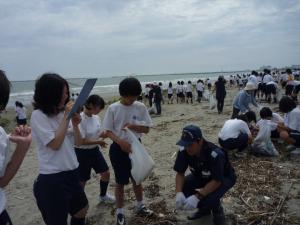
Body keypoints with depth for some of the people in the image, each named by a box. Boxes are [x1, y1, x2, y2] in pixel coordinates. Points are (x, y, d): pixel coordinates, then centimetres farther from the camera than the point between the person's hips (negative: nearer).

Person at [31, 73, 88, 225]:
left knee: (81, 212, 23)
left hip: (72, 174, 6)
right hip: (52, 180, -6)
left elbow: (78, 143, 5)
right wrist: (66, 117, -18)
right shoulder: (38, 116, -14)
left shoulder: (62, 113, 1)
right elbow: (55, 144, -20)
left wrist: (75, 124, -12)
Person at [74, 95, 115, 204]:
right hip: (83, 153, -7)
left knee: (106, 173, 14)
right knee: (82, 180, 7)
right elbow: (81, 141, -24)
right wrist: (99, 142, -17)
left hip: (95, 150, 8)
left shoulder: (96, 117, 0)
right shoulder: (80, 119, -24)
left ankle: (103, 196, 39)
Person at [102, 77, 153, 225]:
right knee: (120, 182, 9)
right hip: (118, 149, -2)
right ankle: (120, 212, 28)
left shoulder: (140, 107, -5)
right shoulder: (113, 108, -11)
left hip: (135, 146, 3)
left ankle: (140, 206, 40)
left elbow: (146, 129, -2)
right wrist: (121, 142, -24)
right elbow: (108, 131, -9)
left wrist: (133, 126, -21)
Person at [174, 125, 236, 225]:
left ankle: (217, 210, 7)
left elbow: (216, 181, -35)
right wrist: (179, 193, -33)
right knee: (182, 189, -16)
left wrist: (197, 197, -44)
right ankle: (204, 208, 12)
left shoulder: (215, 155, -39)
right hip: (201, 176, 6)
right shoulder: (184, 151, -25)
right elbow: (180, 173, -16)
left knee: (208, 199, -32)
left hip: (224, 177, -5)